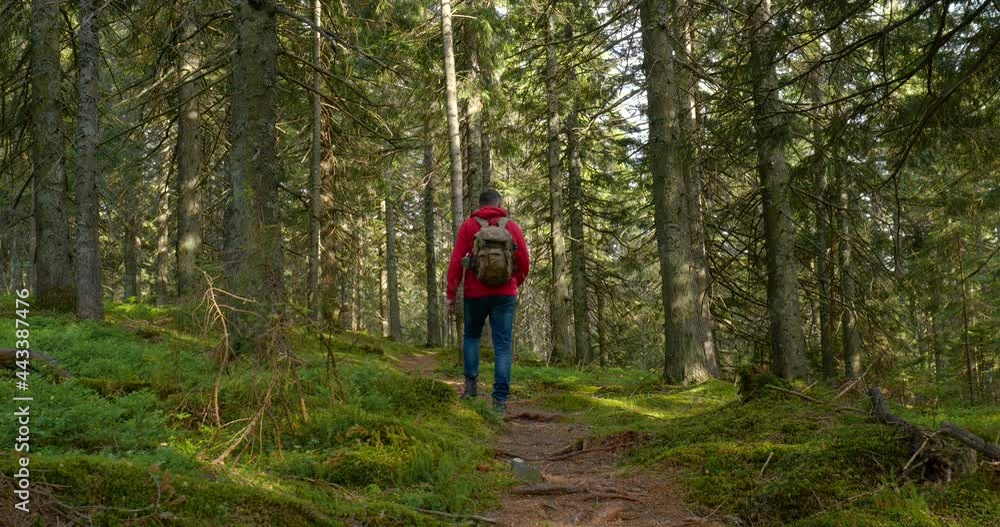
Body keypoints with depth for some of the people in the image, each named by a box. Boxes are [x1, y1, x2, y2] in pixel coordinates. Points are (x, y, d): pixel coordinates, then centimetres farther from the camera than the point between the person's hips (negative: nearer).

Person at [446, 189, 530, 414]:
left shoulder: (469, 226, 0)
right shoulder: (512, 226, 4)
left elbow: (456, 262, -6)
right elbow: (524, 262, 4)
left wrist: (451, 294, -2)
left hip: (475, 293, 0)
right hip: (505, 294, 0)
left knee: (471, 336, 22)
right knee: (503, 345, 2)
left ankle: (471, 382, 8)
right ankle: (500, 399, -4)